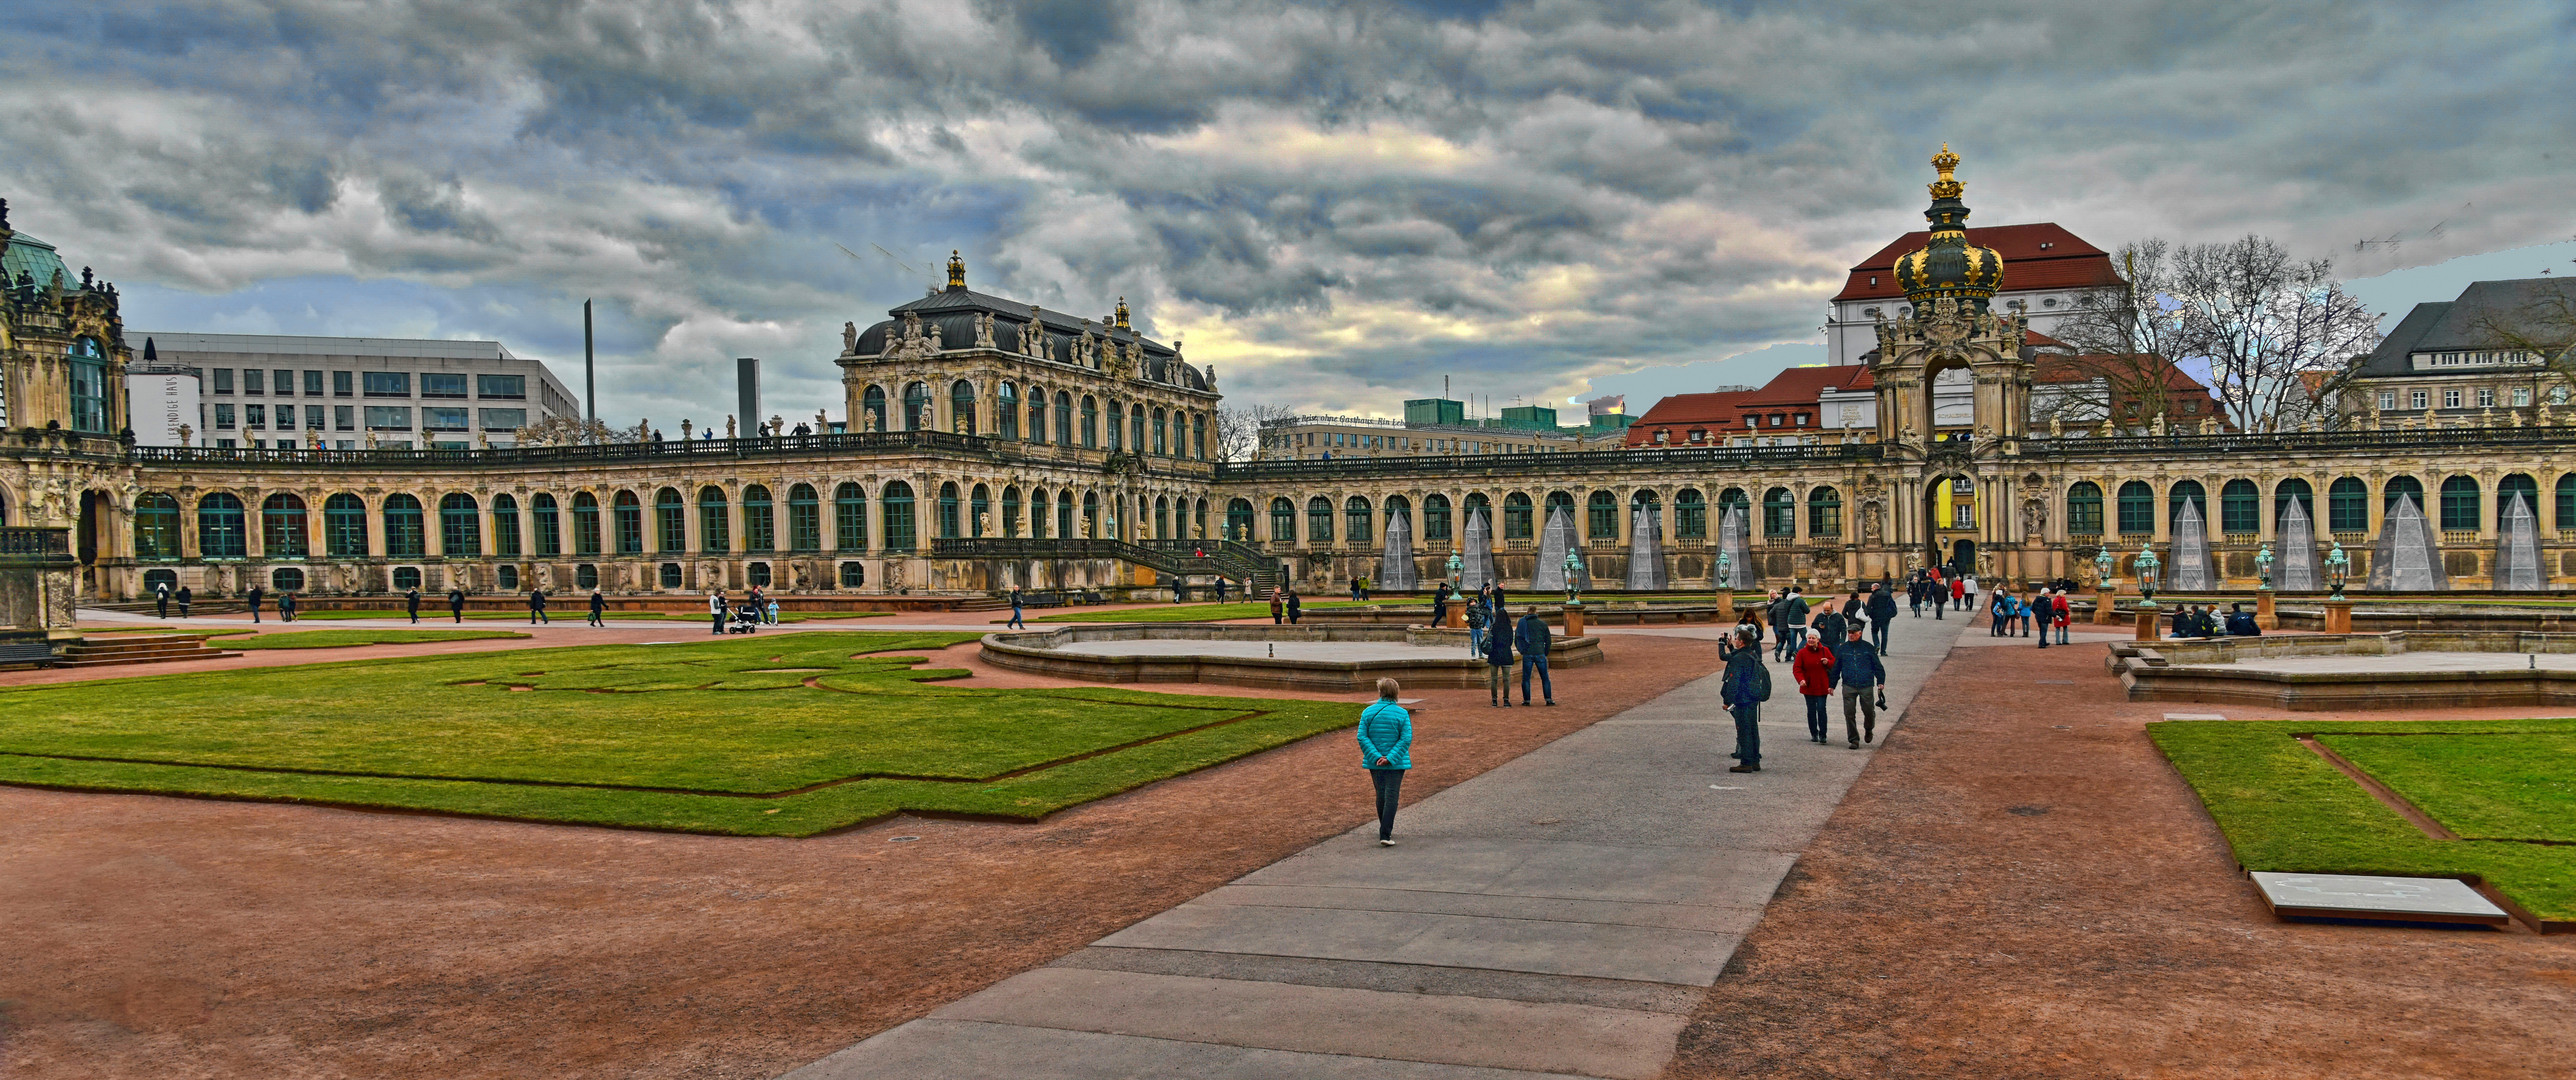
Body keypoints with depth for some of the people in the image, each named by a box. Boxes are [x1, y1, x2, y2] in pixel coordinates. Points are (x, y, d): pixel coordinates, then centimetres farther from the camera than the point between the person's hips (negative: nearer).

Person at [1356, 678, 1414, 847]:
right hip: (1396, 764, -2)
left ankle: (1386, 831, 30)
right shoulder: (1402, 714, -7)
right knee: (1391, 797, -1)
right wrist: (1391, 758, -15)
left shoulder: (1368, 712, -2)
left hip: (1374, 763, 3)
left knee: (1381, 795, 17)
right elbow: (1406, 738, -13)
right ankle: (1385, 835, -10)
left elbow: (1362, 737, -8)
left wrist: (1376, 757, -11)